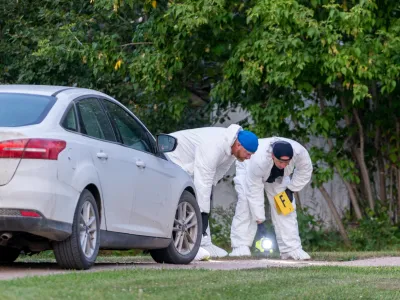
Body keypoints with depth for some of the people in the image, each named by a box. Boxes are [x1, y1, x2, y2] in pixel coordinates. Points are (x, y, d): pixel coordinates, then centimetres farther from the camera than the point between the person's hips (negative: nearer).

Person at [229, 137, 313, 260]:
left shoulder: (299, 152, -38)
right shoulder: (258, 159, -47)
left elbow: (305, 171, -14)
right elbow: (254, 192, -39)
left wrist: (291, 189, -15)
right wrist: (259, 220, -37)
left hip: (277, 176, 4)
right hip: (248, 169, -4)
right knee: (246, 203, -23)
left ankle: (292, 249, -7)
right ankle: (241, 247, -20)